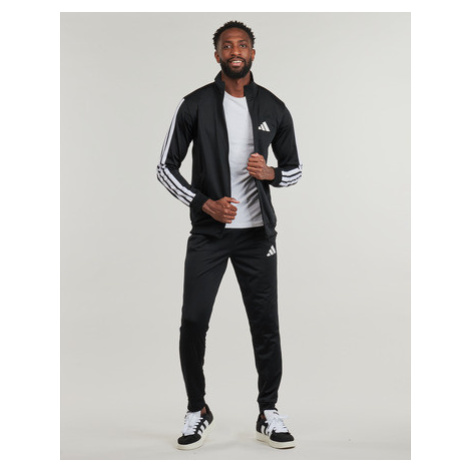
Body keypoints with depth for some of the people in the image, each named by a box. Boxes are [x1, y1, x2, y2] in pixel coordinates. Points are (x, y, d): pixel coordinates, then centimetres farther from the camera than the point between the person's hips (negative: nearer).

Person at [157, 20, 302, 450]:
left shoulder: (274, 108, 6)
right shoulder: (195, 105, 0)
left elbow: (295, 169, 13)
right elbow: (166, 167, 1)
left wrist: (270, 173, -11)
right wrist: (206, 203, -12)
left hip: (257, 233, 2)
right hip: (208, 233, -1)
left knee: (266, 324, 4)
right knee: (193, 322, -3)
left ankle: (268, 414, 18)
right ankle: (198, 411, 16)